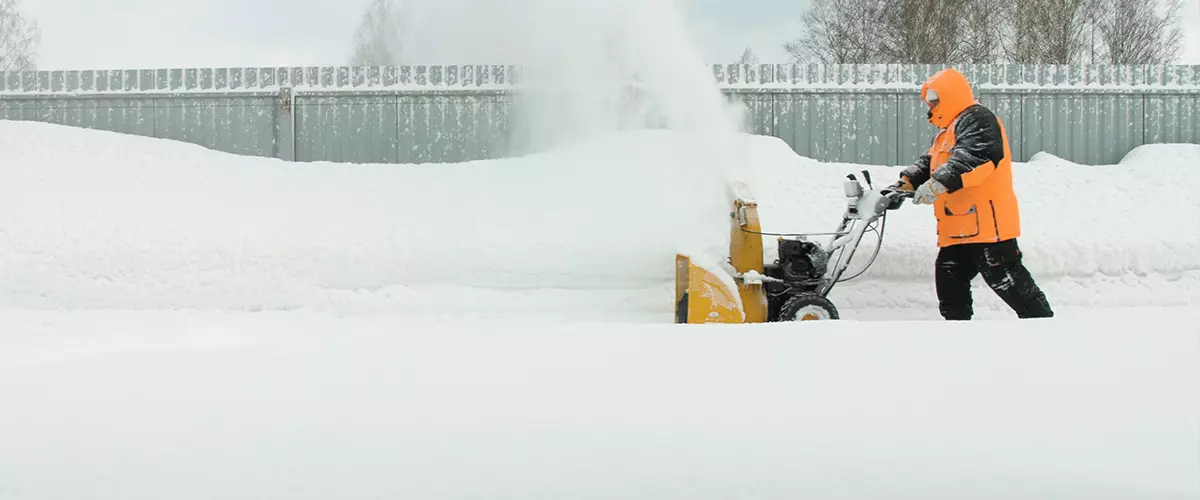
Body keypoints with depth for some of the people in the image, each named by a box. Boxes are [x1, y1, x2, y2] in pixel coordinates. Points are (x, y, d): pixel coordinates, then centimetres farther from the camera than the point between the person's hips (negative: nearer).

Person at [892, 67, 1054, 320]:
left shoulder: (977, 119, -9)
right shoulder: (947, 132, 26)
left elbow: (975, 157, -26)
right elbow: (927, 163, 22)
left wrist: (938, 183, -36)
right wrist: (905, 183, 3)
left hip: (986, 224, -11)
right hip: (957, 231, 11)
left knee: (1010, 285, -9)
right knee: (950, 289, 10)